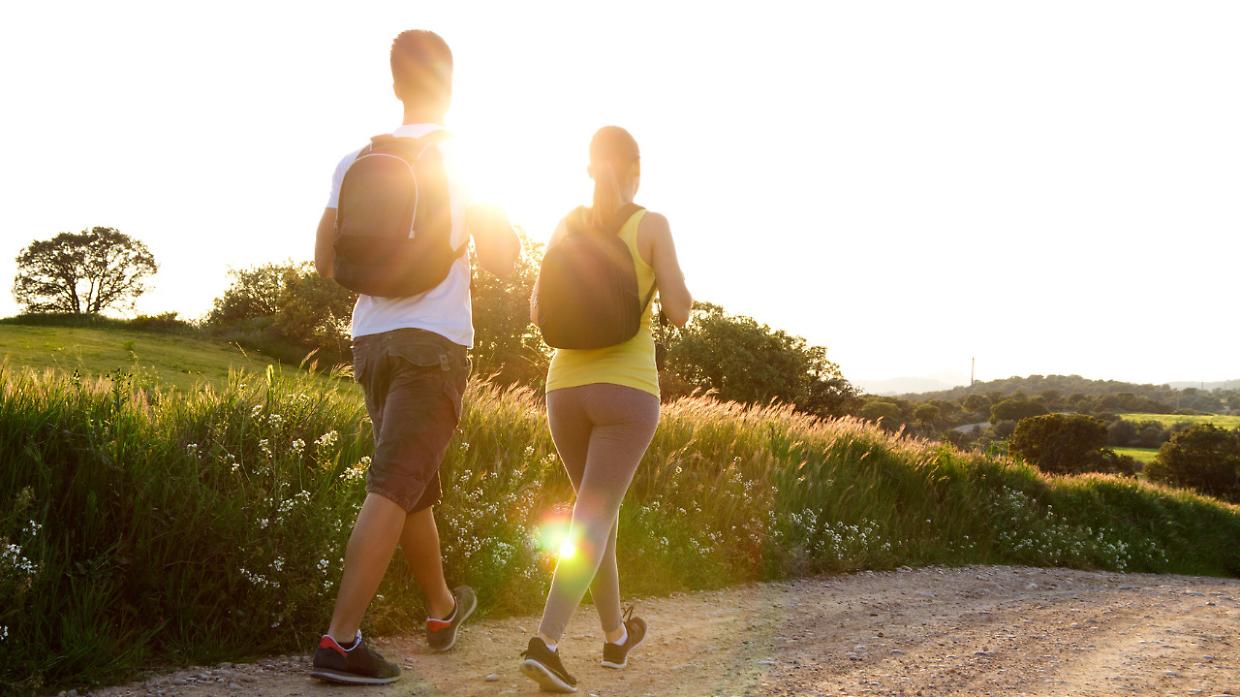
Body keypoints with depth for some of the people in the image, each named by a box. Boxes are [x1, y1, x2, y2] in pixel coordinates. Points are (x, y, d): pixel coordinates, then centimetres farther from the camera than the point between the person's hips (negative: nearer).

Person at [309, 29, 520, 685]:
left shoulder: (356, 161, 8)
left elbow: (325, 262, 11)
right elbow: (503, 260, -2)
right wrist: (495, 212, 17)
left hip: (372, 341, 6)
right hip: (434, 342, -5)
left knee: (417, 484, 19)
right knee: (393, 489, -9)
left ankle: (442, 608, 37)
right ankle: (340, 640, -15)